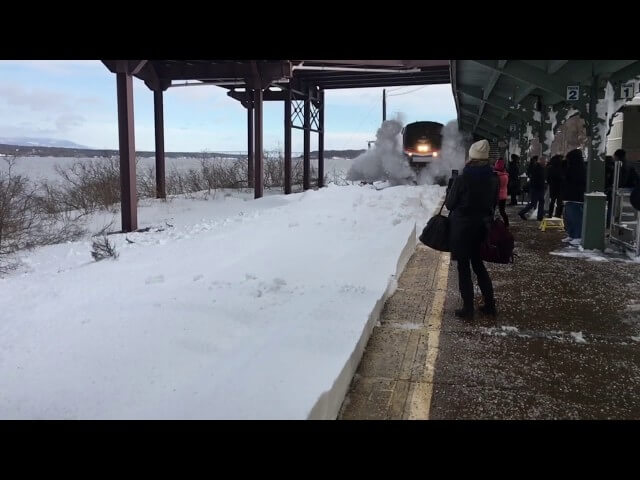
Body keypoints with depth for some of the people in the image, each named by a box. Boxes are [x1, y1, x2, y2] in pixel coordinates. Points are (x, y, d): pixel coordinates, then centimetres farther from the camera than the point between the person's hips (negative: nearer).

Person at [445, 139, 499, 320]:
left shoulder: (463, 179, -17)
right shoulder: (493, 179, -1)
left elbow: (449, 203, -8)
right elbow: (494, 203, 7)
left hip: (462, 227, -5)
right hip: (482, 226, 5)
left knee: (463, 268, 5)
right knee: (478, 264, 20)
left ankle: (468, 309, 9)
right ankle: (490, 304, 23)